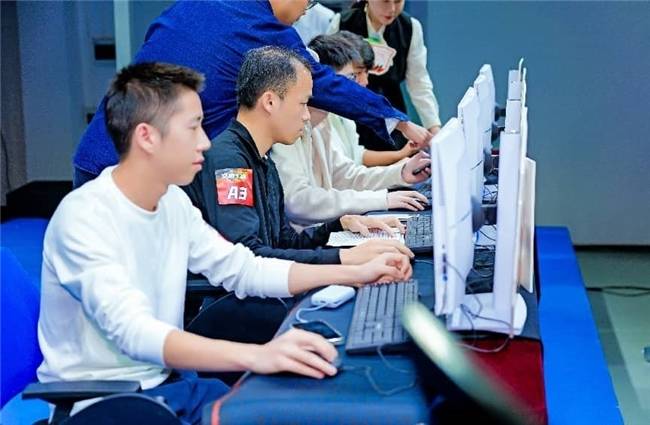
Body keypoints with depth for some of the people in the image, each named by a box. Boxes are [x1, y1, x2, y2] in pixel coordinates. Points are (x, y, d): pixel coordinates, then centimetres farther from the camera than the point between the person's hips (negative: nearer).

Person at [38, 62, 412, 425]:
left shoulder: (173, 201, 4)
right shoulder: (85, 218, -21)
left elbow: (243, 269, 11)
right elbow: (133, 331, -34)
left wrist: (356, 273, 4)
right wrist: (255, 356, -47)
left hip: (164, 380, 8)